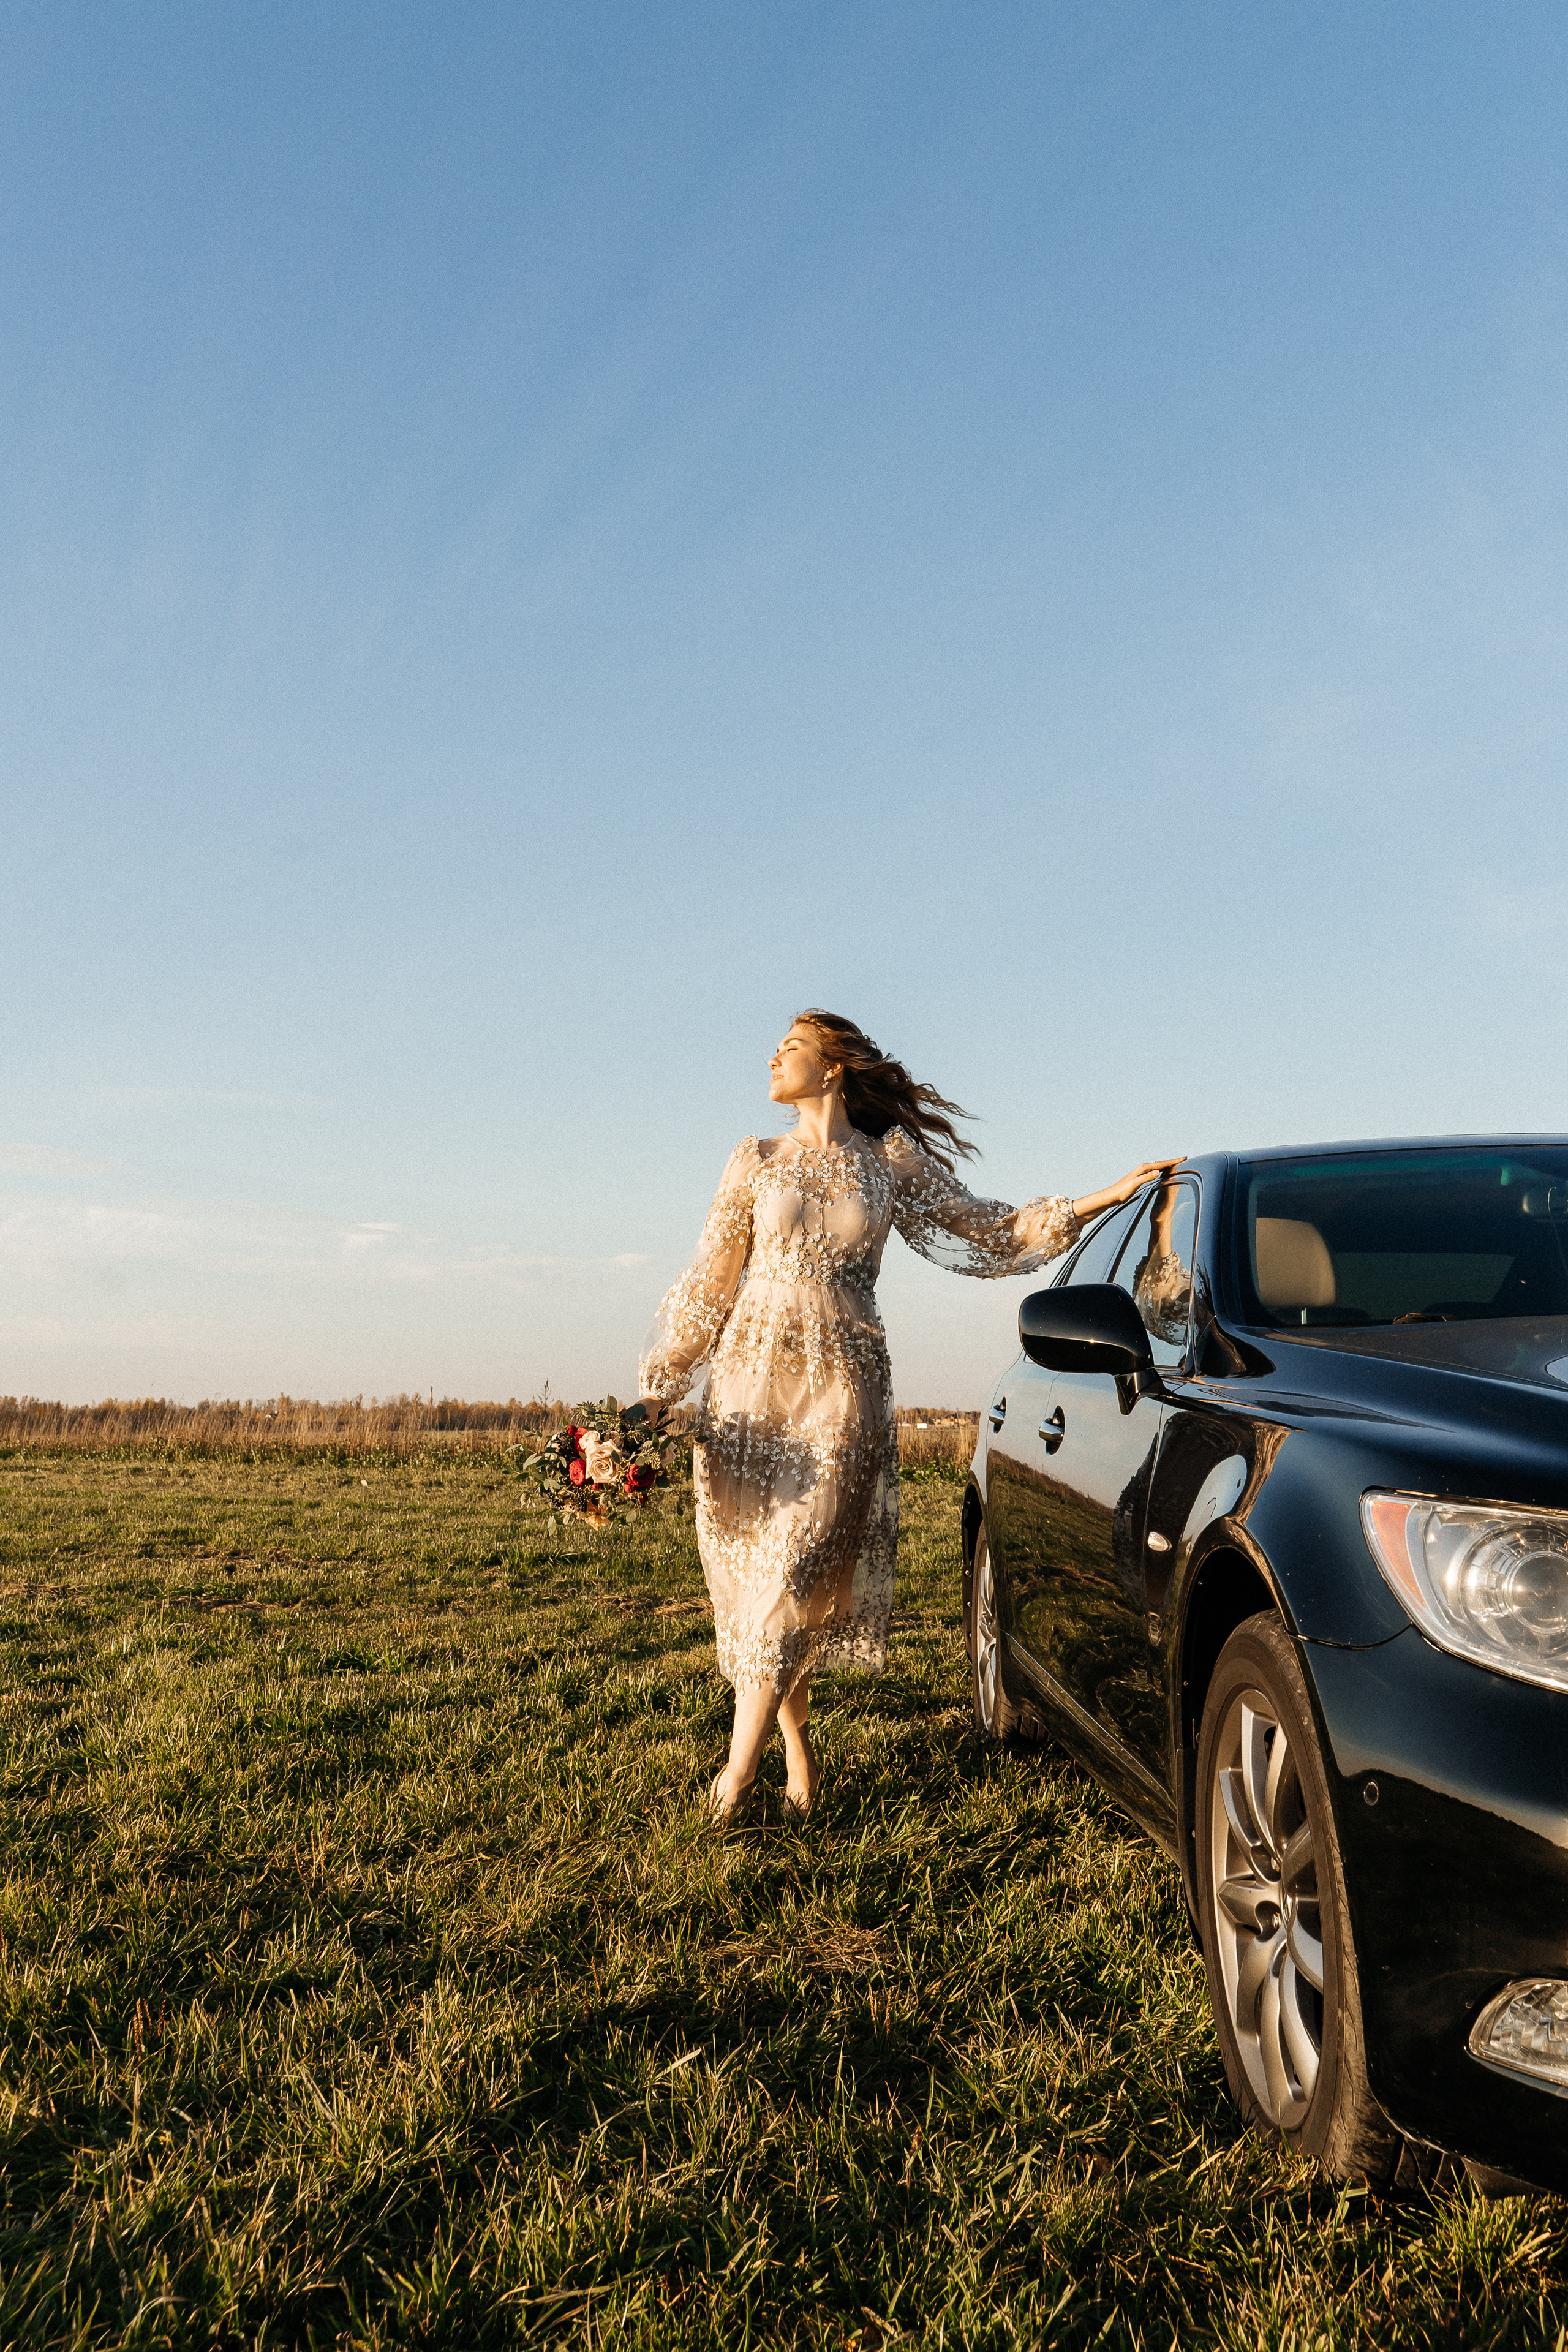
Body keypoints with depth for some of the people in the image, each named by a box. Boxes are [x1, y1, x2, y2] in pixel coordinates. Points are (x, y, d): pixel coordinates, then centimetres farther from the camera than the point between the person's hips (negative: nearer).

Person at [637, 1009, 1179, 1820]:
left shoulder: (892, 1161, 7)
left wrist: (1112, 1194, 10)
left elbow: (991, 1229, 15)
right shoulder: (757, 1160, 10)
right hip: (752, 1378, 2)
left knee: (798, 1567, -10)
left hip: (843, 1386, -1)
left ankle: (741, 1763, -1)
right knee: (755, 1564, 0)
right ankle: (795, 1741, 17)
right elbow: (710, 1282, 11)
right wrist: (659, 1386, 6)